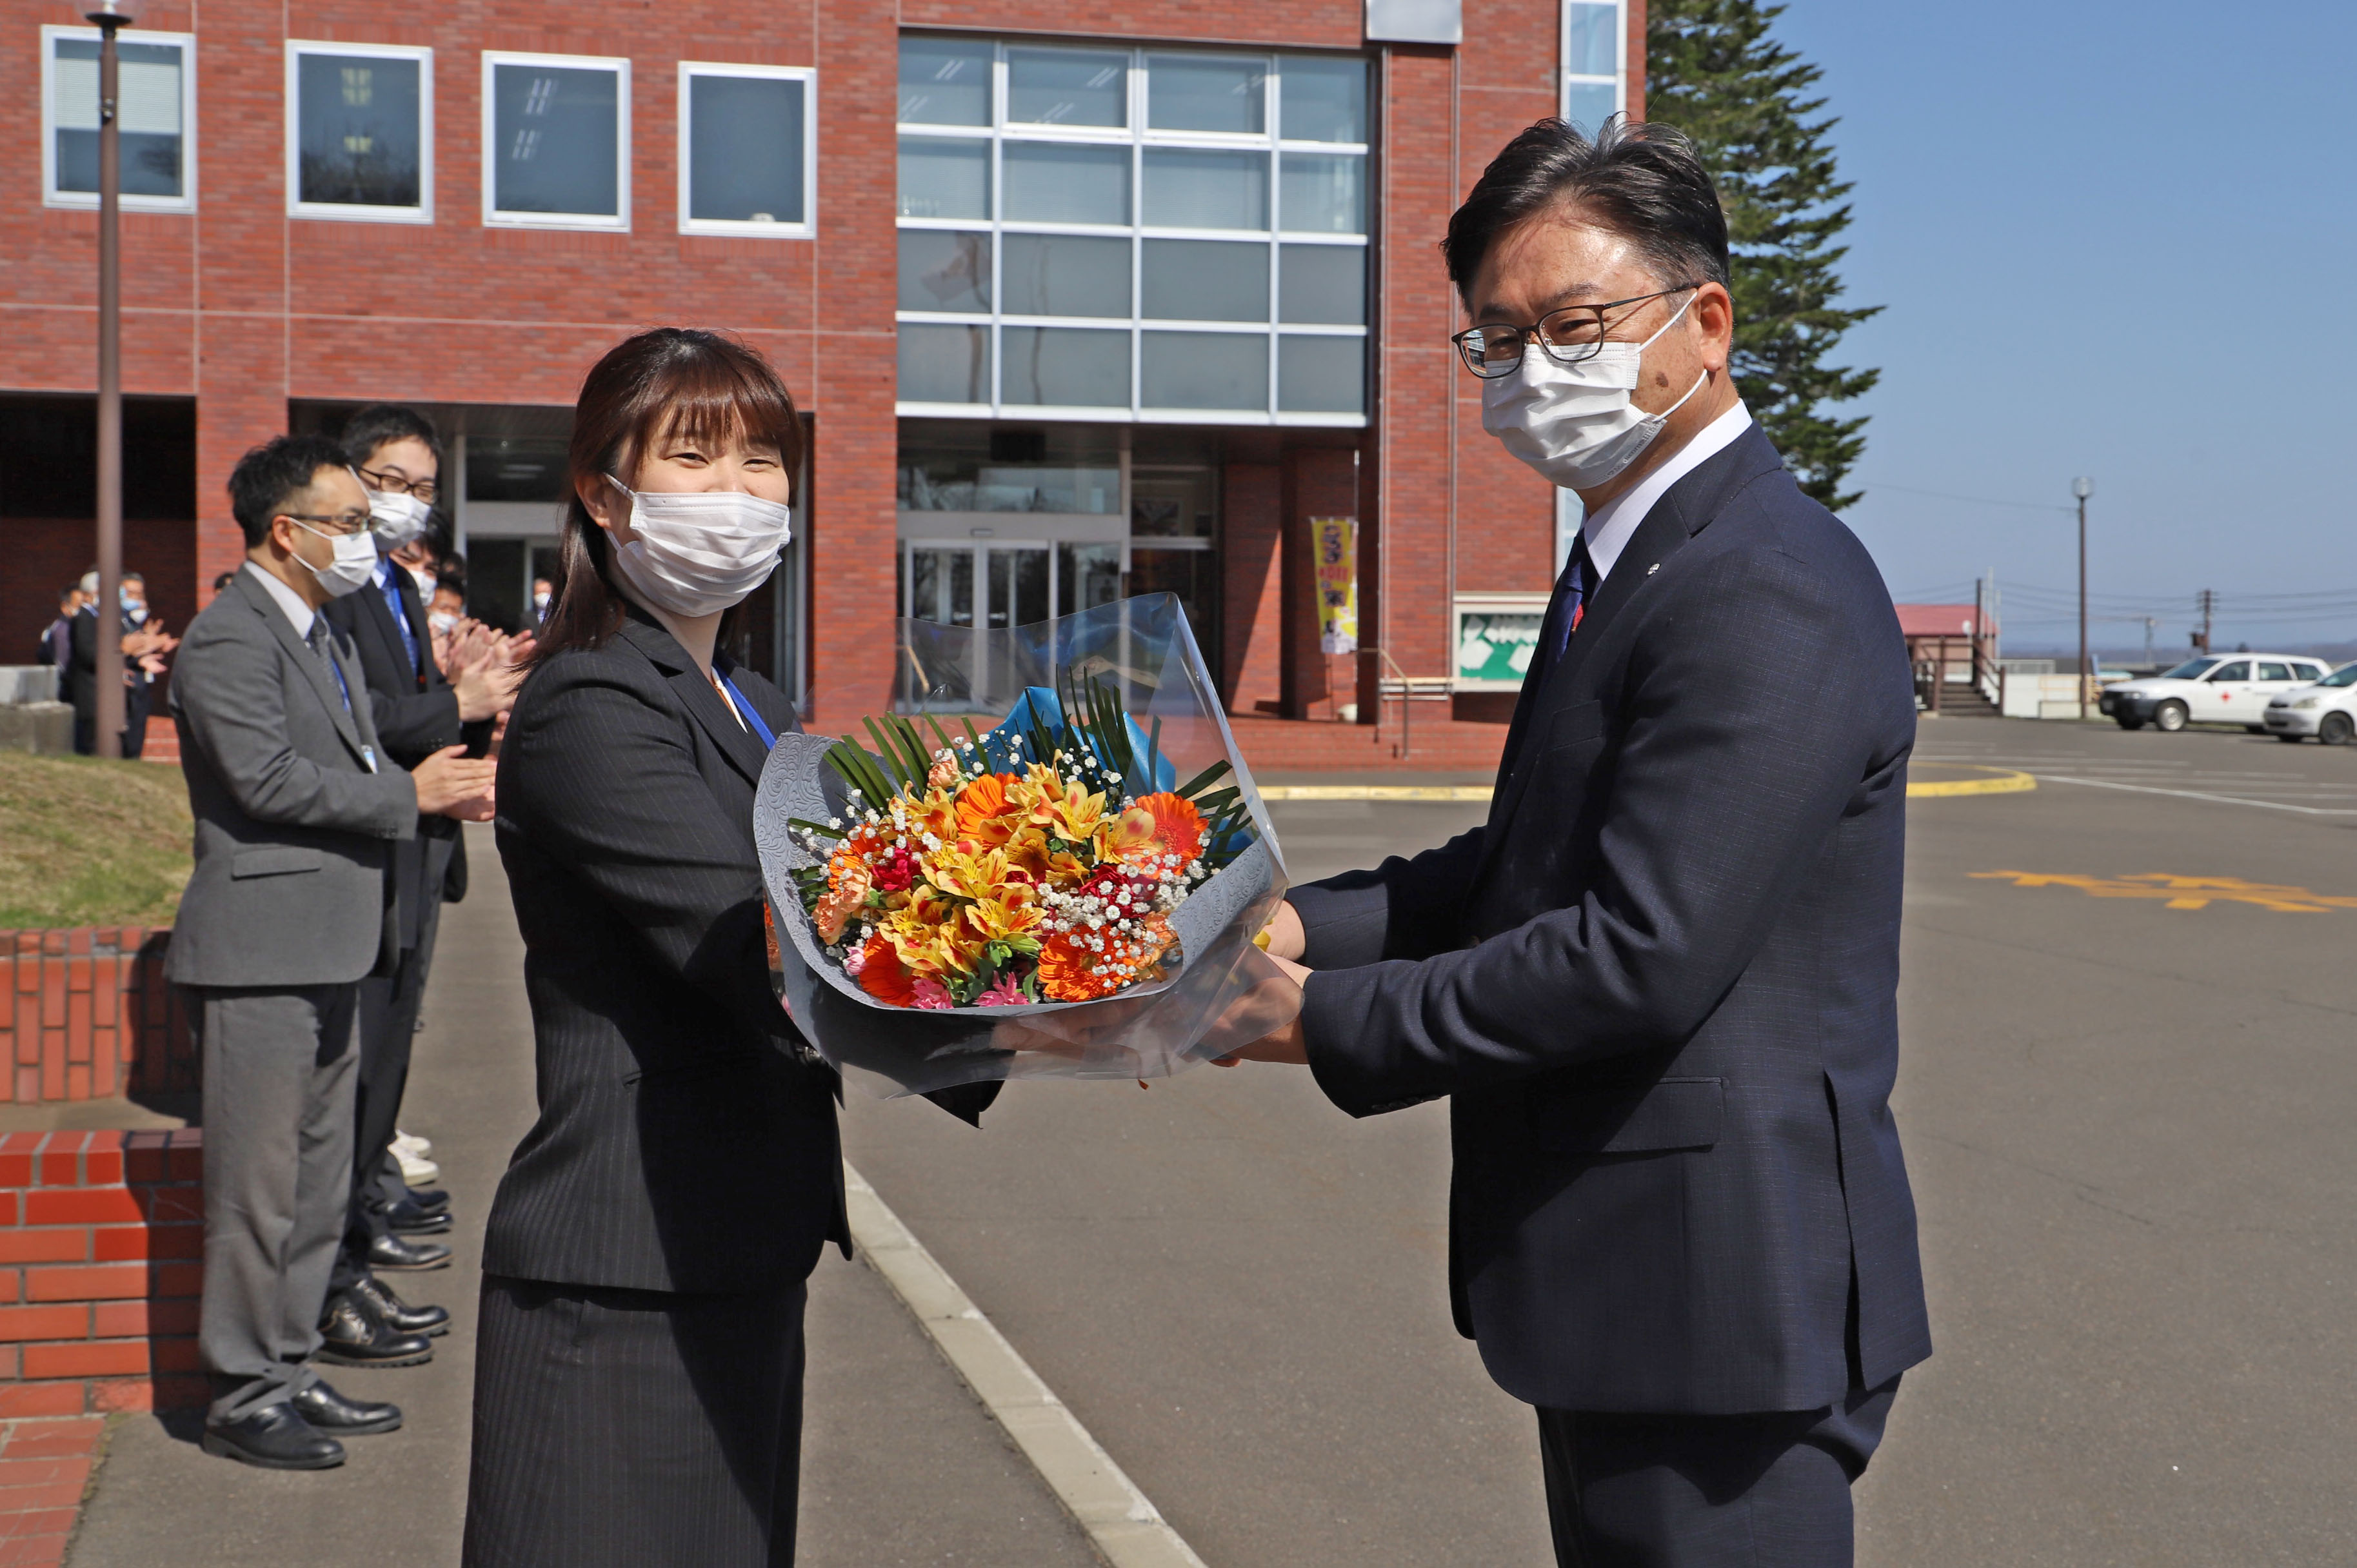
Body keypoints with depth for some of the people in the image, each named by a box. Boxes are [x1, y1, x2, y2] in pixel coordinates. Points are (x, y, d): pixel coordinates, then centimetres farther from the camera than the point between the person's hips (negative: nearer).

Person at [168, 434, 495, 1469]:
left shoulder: (325, 636, 18)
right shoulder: (229, 639, -13)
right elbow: (267, 779, -23)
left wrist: (444, 784, 2)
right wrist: (411, 794, -15)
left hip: (329, 951, 10)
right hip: (261, 950, -10)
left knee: (319, 1182, 15)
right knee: (258, 1186, -2)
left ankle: (288, 1372, 26)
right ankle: (243, 1395, 8)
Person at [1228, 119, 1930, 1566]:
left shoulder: (1767, 597, -21)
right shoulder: (1630, 559, 13)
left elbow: (1641, 953, -26)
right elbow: (1531, 863, 16)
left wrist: (1327, 1019, -17)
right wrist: (1299, 927, 1)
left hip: (1719, 1302, -10)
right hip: (1626, 1284, 10)